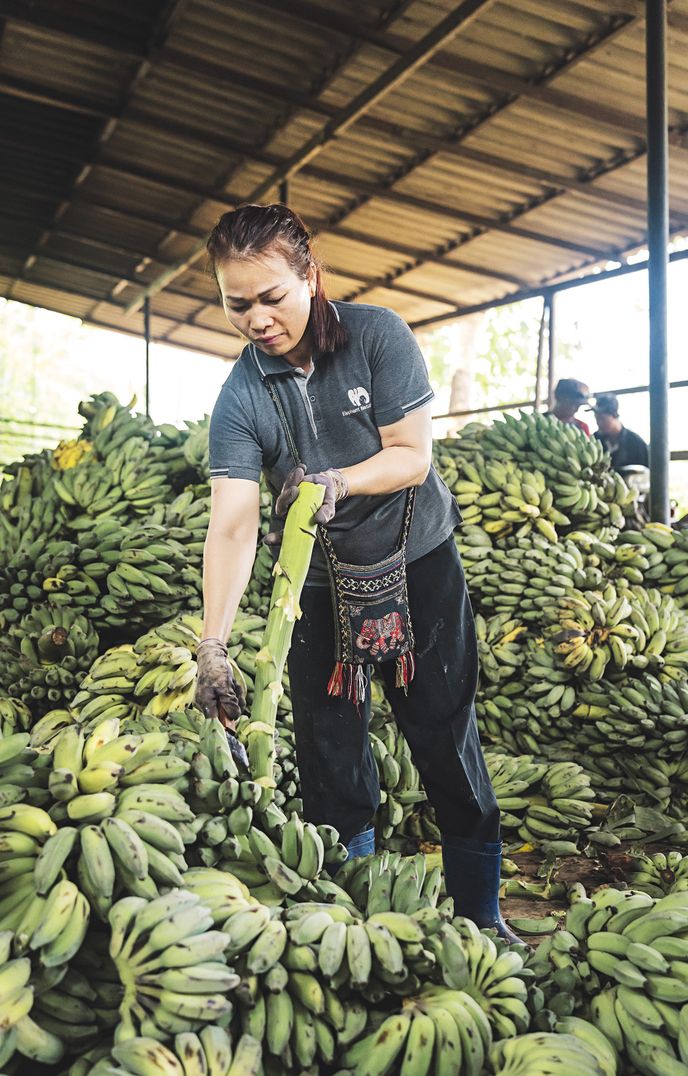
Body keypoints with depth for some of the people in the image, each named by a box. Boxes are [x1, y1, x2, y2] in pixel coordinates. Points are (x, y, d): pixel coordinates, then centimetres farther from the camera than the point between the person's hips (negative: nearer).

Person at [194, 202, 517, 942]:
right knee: (330, 758, 6)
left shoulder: (376, 335, -14)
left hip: (418, 563, -1)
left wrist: (338, 481, -34)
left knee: (447, 741, 5)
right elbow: (232, 522, -21)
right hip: (320, 586, 1)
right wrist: (213, 642, -32)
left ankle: (482, 914, 24)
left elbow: (413, 456, -14)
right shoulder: (240, 397, -12)